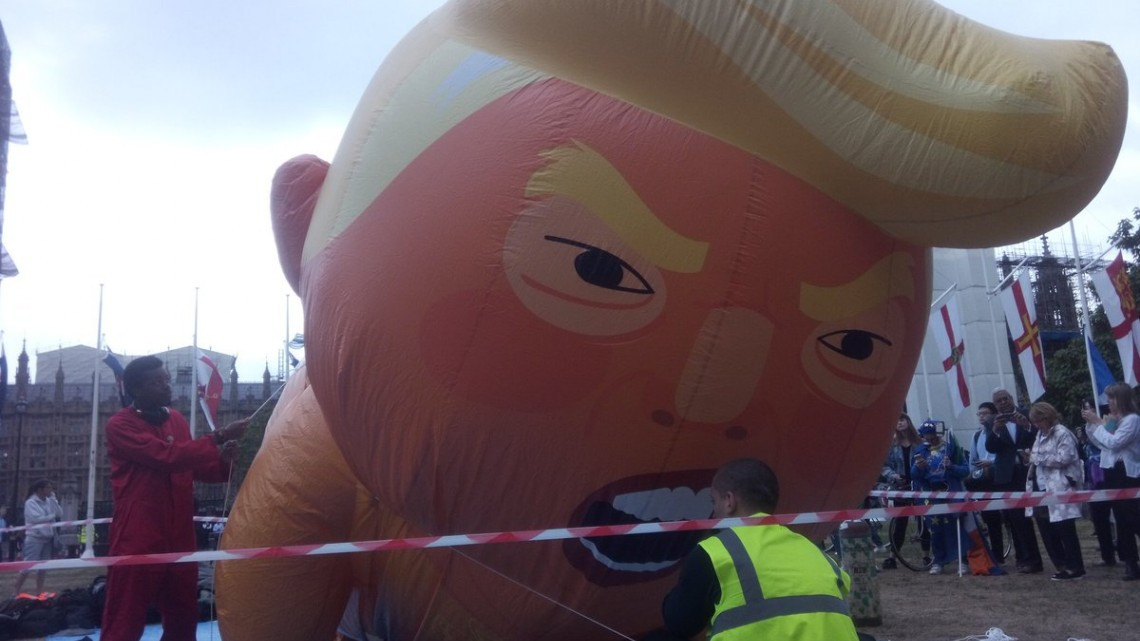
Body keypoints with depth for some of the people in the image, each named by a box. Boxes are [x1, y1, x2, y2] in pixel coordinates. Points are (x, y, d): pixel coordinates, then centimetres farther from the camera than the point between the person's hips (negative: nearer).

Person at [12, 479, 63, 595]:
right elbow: (36, 518, -19)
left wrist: (53, 499, -6)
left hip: (47, 538, 6)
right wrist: (52, 516, -7)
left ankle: (39, 592, 17)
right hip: (34, 538, -6)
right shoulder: (30, 503, -9)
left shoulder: (49, 501, 7)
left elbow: (60, 514, -1)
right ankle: (17, 591, 5)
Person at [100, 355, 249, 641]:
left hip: (178, 539, 7)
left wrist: (221, 462, 1)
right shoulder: (120, 425, -9)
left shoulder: (177, 419, 12)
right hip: (138, 541, -7)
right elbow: (167, 456, -22)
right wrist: (218, 438, -22)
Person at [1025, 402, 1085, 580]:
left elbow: (1063, 458, -19)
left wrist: (1038, 458, -13)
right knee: (1046, 531, 10)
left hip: (1059, 490, -9)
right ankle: (1062, 566, 19)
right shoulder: (1040, 434, 18)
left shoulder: (1062, 433, -9)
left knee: (1065, 530, -2)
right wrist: (1031, 457, 3)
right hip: (1042, 489, 9)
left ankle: (1075, 567, 8)